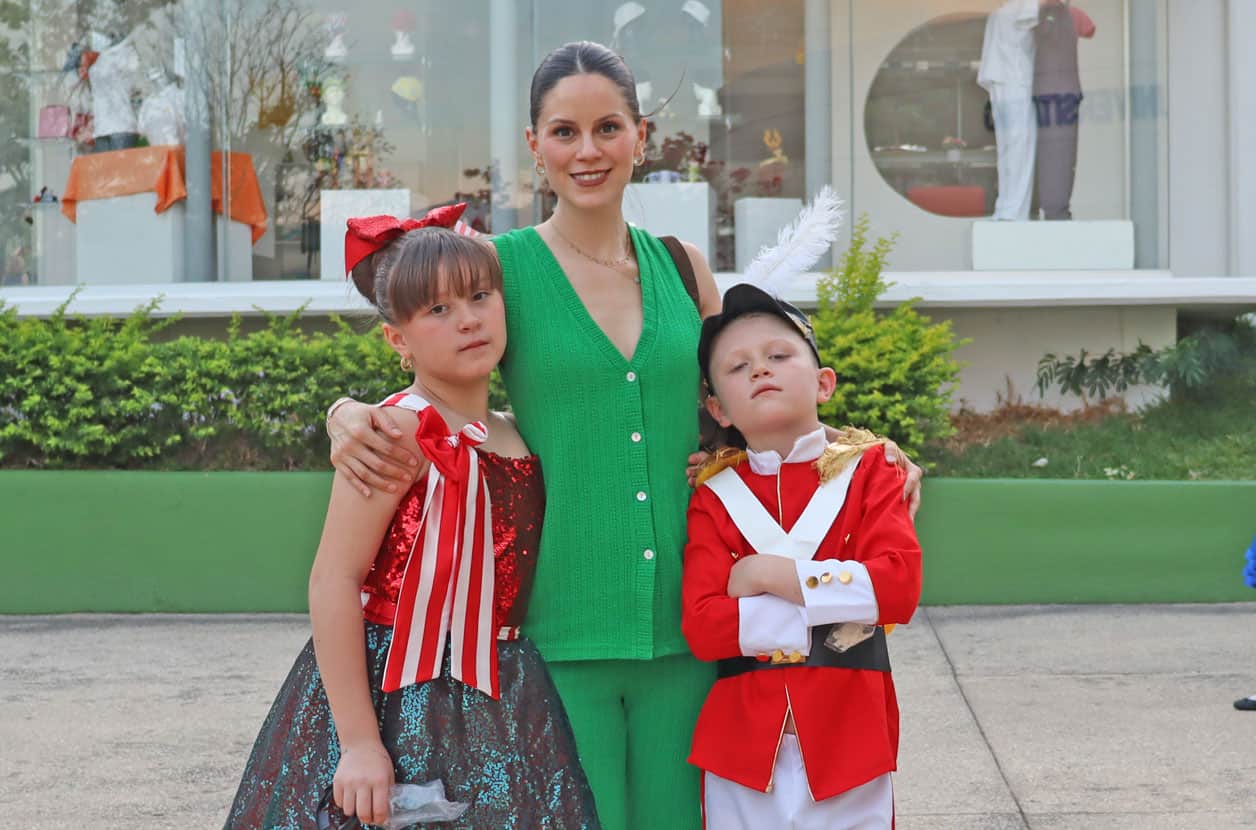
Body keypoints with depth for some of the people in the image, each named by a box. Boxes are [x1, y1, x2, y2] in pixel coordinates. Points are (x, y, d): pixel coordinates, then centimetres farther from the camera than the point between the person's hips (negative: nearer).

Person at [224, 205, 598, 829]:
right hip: (390, 702, -6)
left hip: (495, 707, 6)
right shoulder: (402, 432, -13)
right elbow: (334, 579, -17)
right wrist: (358, 742, -20)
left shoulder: (519, 437, 8)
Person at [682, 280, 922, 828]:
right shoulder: (716, 496, 4)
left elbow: (900, 586, -12)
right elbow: (702, 626, -9)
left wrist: (771, 573, -13)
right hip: (745, 743, 1)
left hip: (847, 739, 0)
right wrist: (831, 615, -15)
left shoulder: (865, 471, 3)